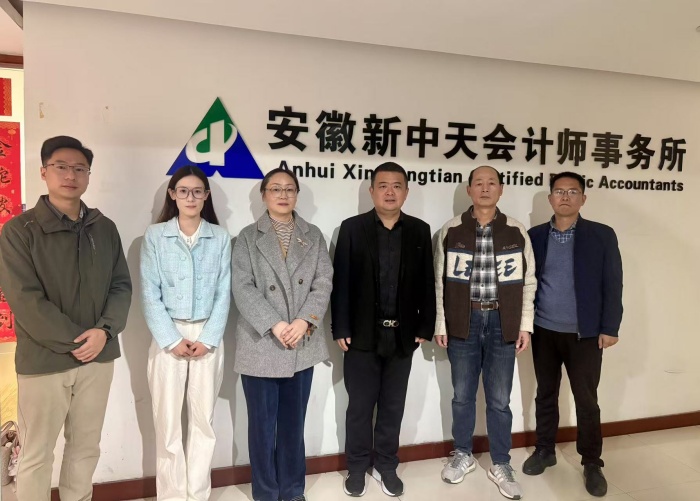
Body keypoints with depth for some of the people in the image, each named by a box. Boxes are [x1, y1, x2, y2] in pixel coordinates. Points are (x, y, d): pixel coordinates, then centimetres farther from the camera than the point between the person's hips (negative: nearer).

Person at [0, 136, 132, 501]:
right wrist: (73, 341, -15)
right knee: (36, 455, 10)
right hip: (43, 361, -3)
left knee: (86, 448, 16)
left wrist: (104, 330, -12)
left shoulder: (104, 228, 7)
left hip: (98, 357, 4)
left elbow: (122, 286, 5)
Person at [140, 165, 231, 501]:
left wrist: (208, 339, -7)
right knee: (167, 421, 5)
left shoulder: (220, 237, 4)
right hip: (168, 336, -1)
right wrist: (172, 339, -10)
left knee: (203, 419, 9)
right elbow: (150, 293, -3)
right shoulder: (155, 235, 1)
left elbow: (224, 293, 1)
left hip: (208, 337, 1)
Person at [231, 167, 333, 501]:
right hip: (261, 344, -2)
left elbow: (324, 282, 1)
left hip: (303, 344, 2)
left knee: (294, 422, 13)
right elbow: (242, 287, -7)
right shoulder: (248, 237, 3)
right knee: (263, 424, 8)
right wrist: (274, 325, -17)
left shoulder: (314, 236, 10)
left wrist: (304, 321, -13)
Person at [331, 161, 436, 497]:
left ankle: (386, 466, 31)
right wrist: (340, 329, -8)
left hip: (402, 334, 2)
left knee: (393, 406, 14)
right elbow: (341, 282, -5)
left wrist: (425, 327, 0)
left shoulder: (419, 231, 4)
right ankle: (357, 466, 28)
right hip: (363, 333, -2)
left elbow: (427, 282, 4)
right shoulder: (352, 228, -2)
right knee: (360, 405, 10)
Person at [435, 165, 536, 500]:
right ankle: (463, 455, 33)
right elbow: (441, 281, 2)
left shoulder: (517, 232, 1)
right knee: (462, 396, 13)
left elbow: (528, 282, 4)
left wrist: (525, 325, 0)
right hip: (464, 322, 0)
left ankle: (500, 464, 27)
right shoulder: (451, 230, -1)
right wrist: (440, 324, 0)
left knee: (499, 400, 9)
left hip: (502, 323, 0)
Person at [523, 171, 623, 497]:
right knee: (546, 395, 14)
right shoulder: (535, 236, 3)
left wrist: (609, 328, -8)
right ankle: (544, 451, 31)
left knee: (586, 400, 7)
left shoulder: (602, 236, -3)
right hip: (543, 332, 2)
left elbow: (612, 285, -4)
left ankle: (592, 463, 25)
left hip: (585, 334, -2)